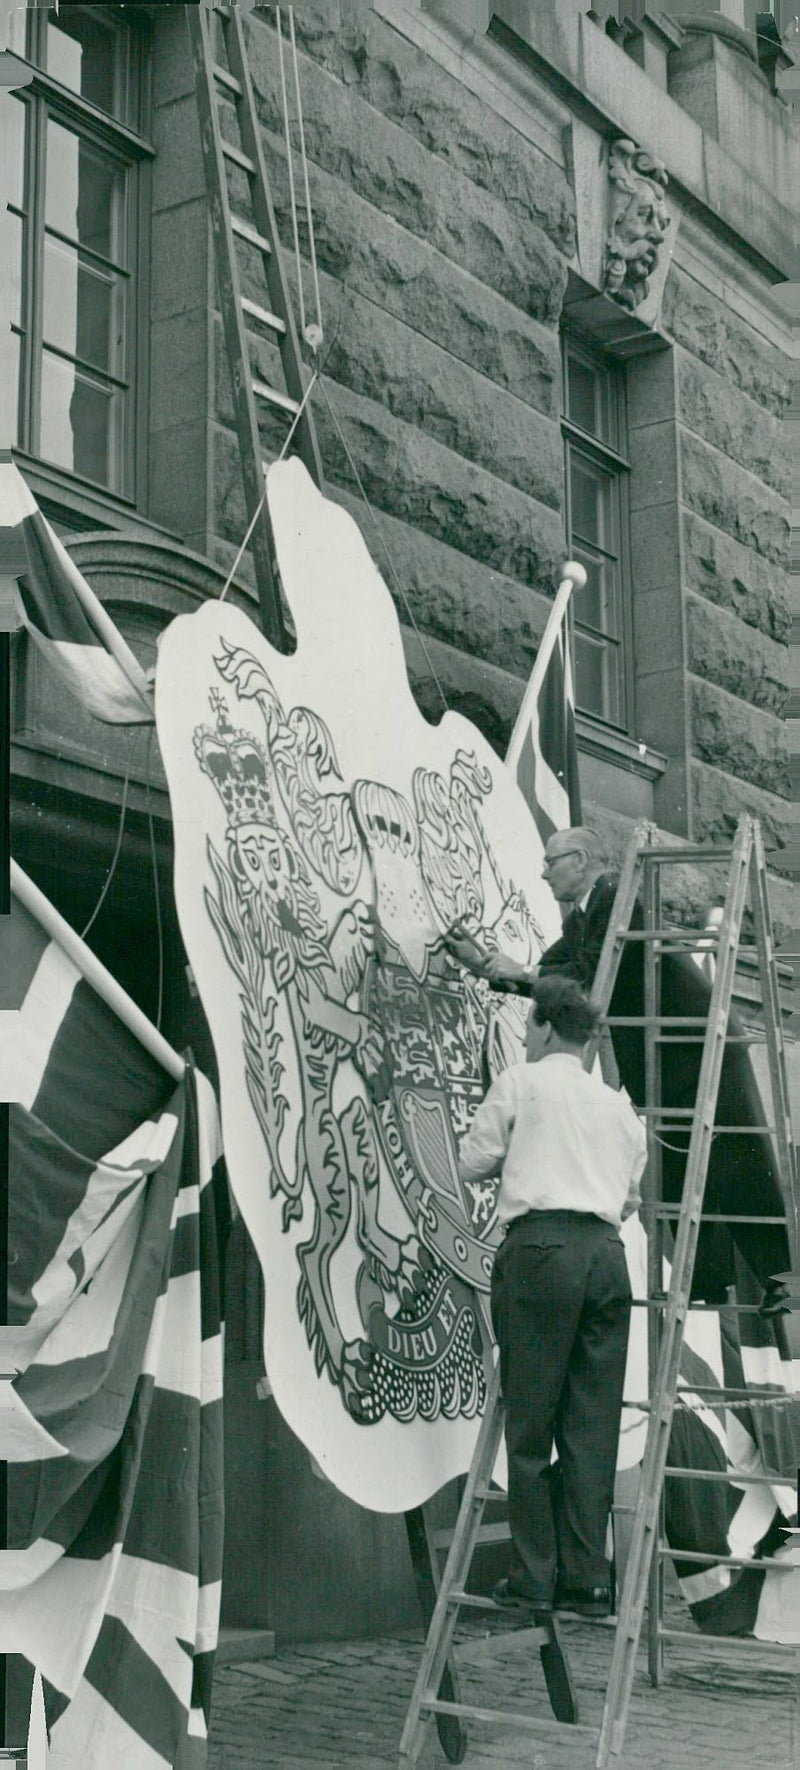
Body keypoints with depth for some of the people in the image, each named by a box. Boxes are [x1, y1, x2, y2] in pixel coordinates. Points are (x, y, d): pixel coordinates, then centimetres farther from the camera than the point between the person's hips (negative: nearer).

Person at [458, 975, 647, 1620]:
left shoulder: (521, 1083, 7)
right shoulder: (619, 1104, 20)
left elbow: (473, 1162, 10)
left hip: (542, 1246, -5)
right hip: (607, 1251, 5)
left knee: (530, 1421, 1)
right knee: (593, 1425, 6)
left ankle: (535, 1578, 2)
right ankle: (587, 1581, 7)